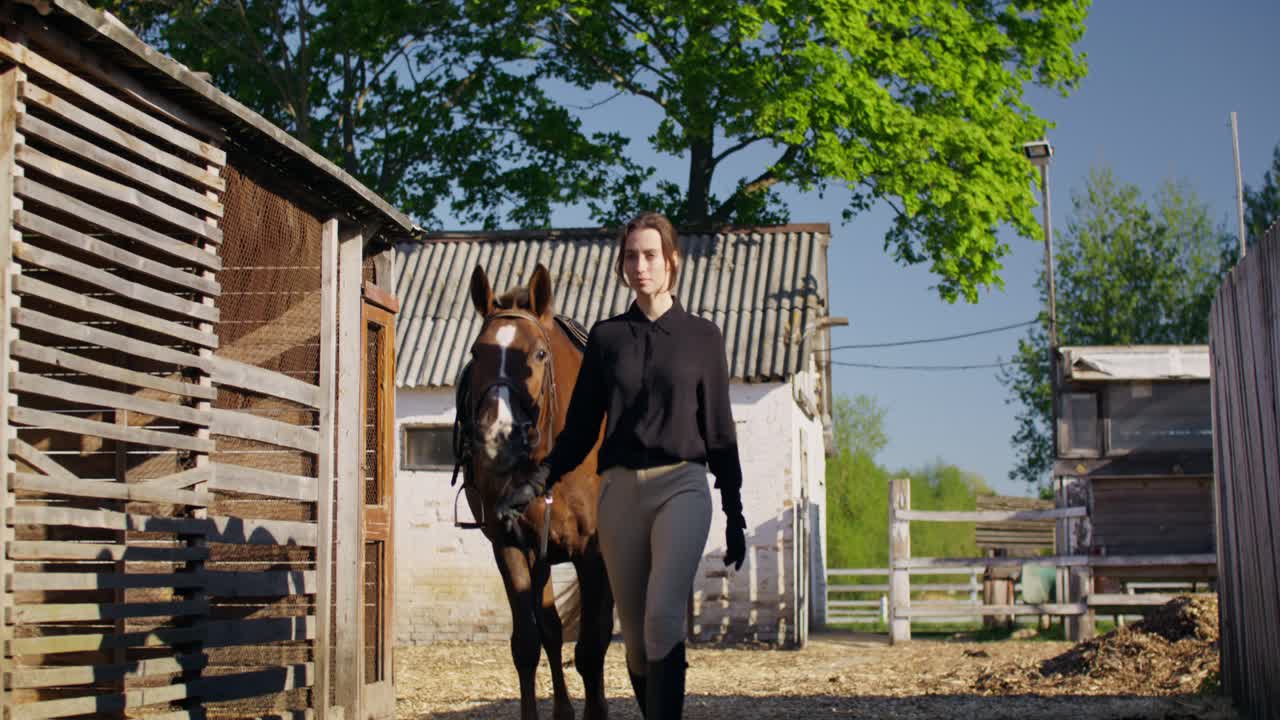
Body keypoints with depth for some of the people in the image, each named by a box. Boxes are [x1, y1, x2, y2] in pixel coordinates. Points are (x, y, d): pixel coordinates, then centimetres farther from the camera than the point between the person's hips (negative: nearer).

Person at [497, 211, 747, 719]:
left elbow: (720, 431, 8)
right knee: (635, 633, 6)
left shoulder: (702, 336, 5)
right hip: (620, 488, 3)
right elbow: (580, 427, 11)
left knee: (663, 614, -22)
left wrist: (735, 516, 7)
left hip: (682, 486, -3)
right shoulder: (605, 337, 9)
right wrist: (536, 484, -2)